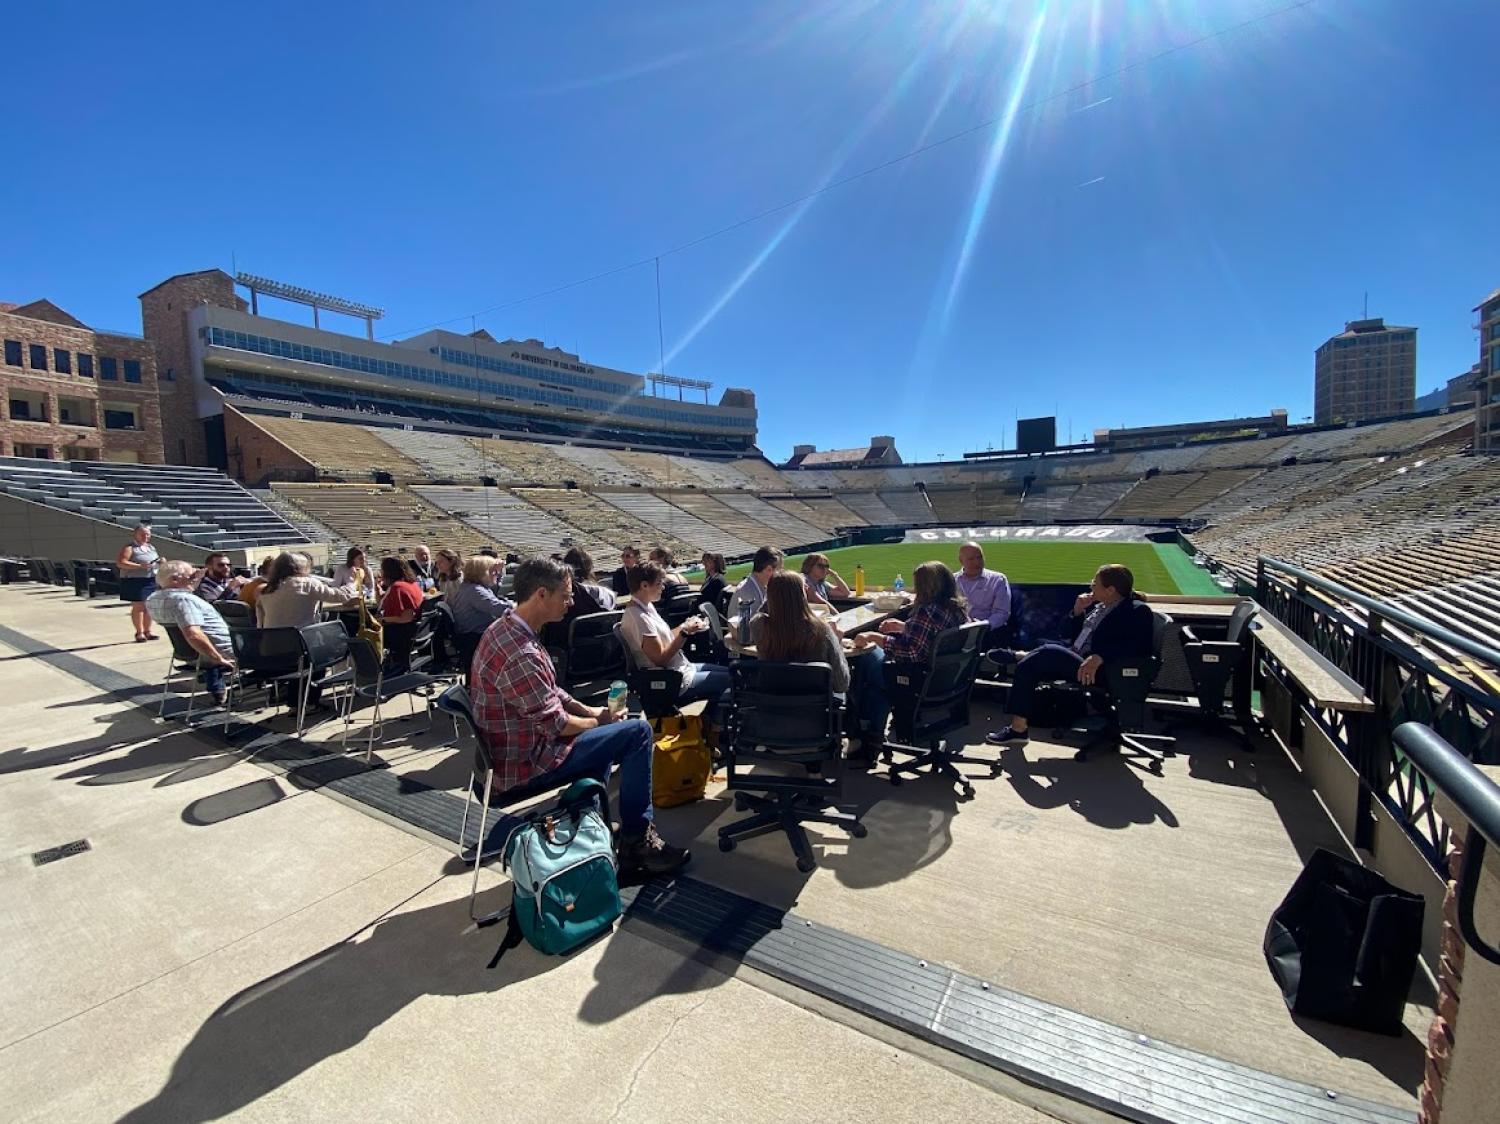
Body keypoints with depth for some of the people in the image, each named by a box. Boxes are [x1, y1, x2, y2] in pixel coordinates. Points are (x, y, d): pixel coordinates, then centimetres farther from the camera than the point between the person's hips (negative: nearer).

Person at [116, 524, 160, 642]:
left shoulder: (151, 547, 15)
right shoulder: (129, 547, -6)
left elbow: (156, 562, 26)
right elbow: (120, 563, -14)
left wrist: (161, 562, 2)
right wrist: (140, 566, -25)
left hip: (151, 581, 6)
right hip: (135, 581, -6)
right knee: (138, 607, -2)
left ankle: (147, 631, 17)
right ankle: (139, 632, 6)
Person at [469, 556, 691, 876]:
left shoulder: (506, 629, 3)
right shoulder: (520, 653, -29)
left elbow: (551, 693, 13)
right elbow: (556, 725, -24)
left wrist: (590, 711, 3)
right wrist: (596, 721, -7)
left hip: (506, 752, 10)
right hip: (526, 764, -10)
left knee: (610, 730, 26)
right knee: (638, 731, -12)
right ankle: (636, 841, 3)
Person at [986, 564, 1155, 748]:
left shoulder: (1137, 611, -7)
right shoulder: (1098, 606, 16)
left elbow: (1138, 646, -22)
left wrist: (1099, 657, -34)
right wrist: (1078, 611, 6)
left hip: (1097, 671, -9)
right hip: (1071, 658, 9)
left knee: (1049, 652, -26)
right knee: (1028, 666, -5)